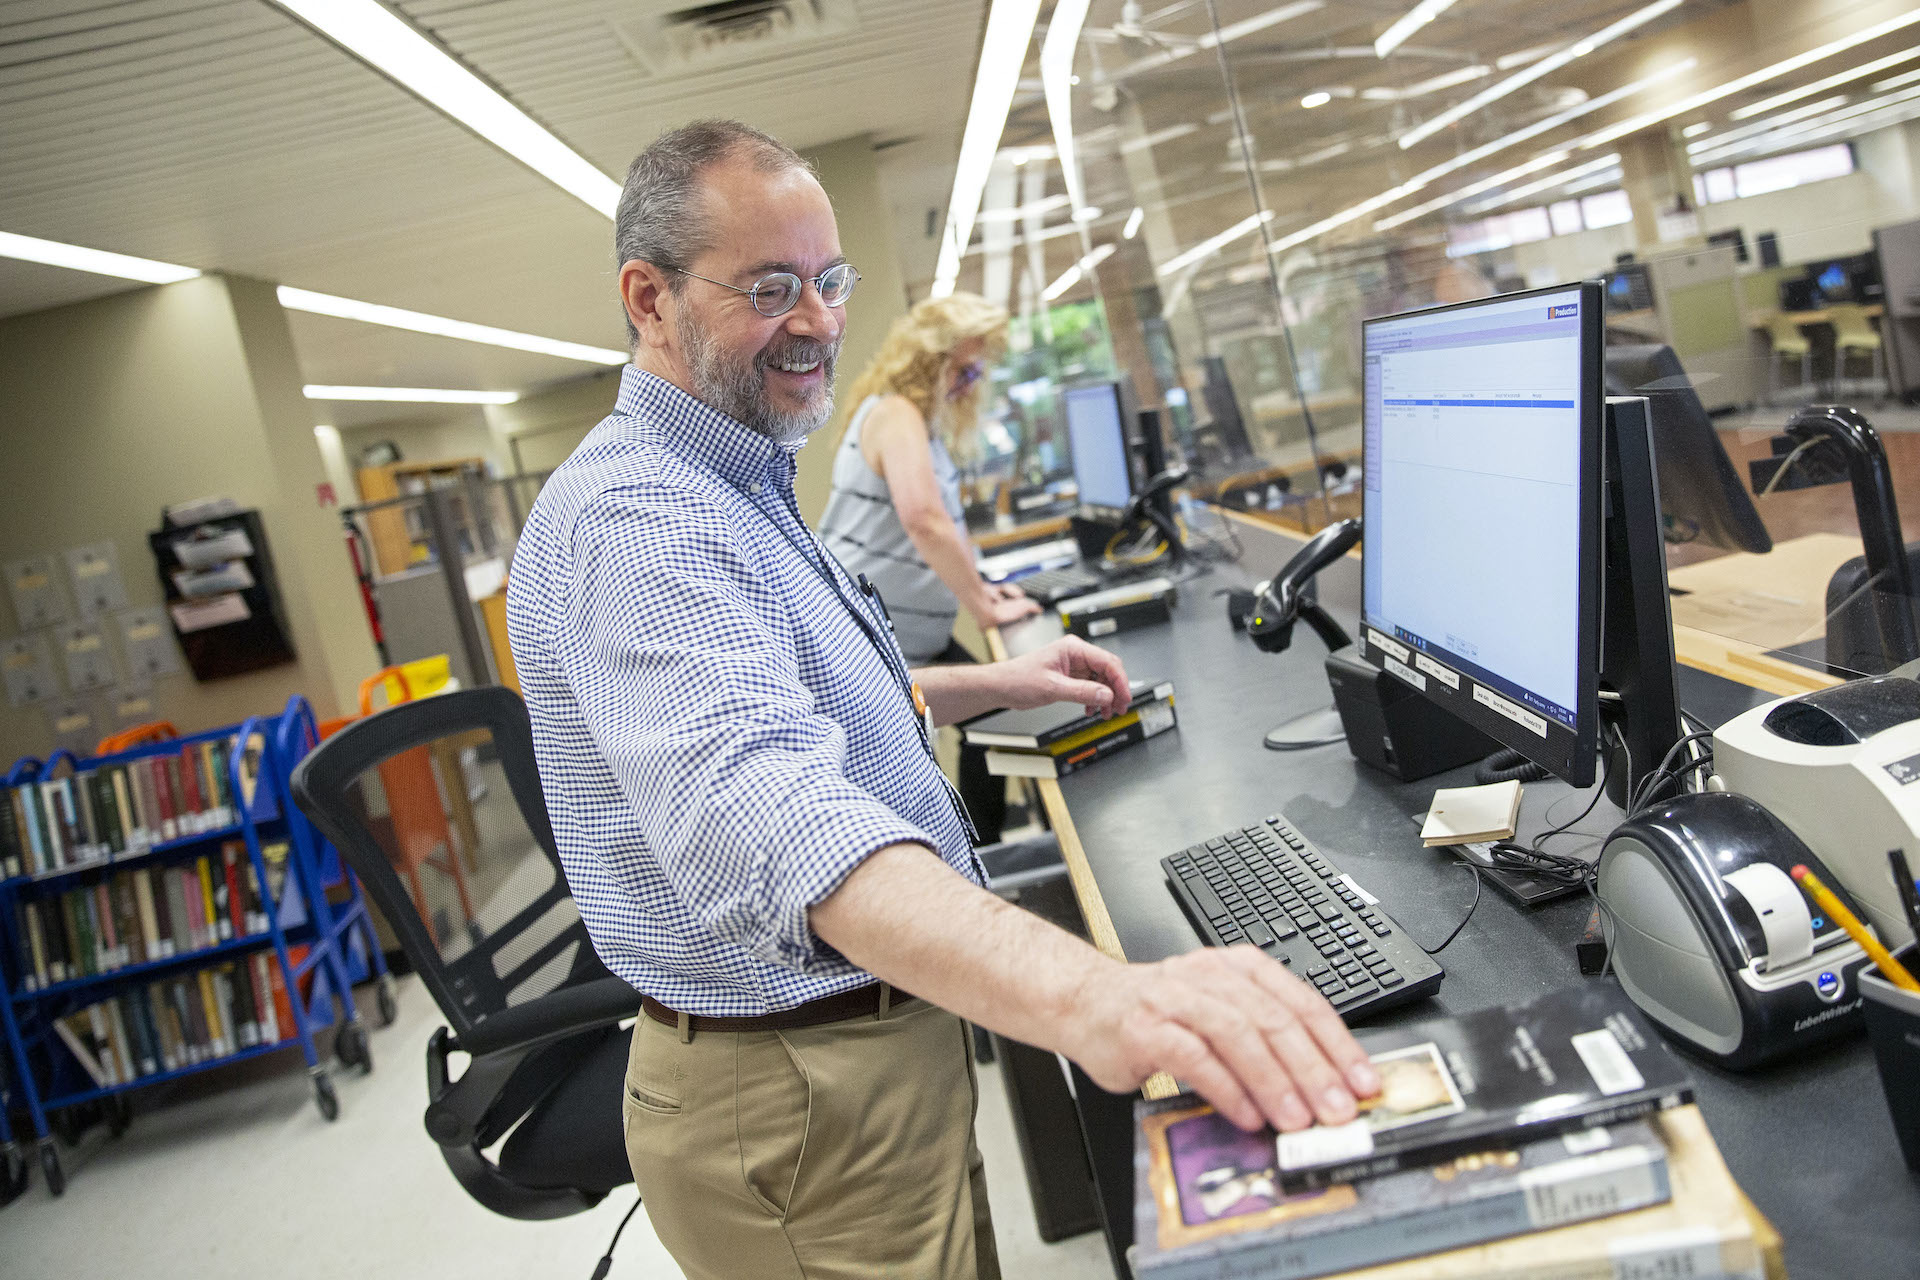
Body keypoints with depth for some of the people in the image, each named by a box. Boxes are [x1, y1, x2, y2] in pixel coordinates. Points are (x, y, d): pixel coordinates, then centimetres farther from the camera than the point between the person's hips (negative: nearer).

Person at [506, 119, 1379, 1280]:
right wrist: (1087, 994, -58)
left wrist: (990, 686, 17)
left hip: (886, 1035, 10)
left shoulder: (732, 487, 10)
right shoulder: (634, 517, -25)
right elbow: (760, 805, -45)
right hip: (807, 1104, -10)